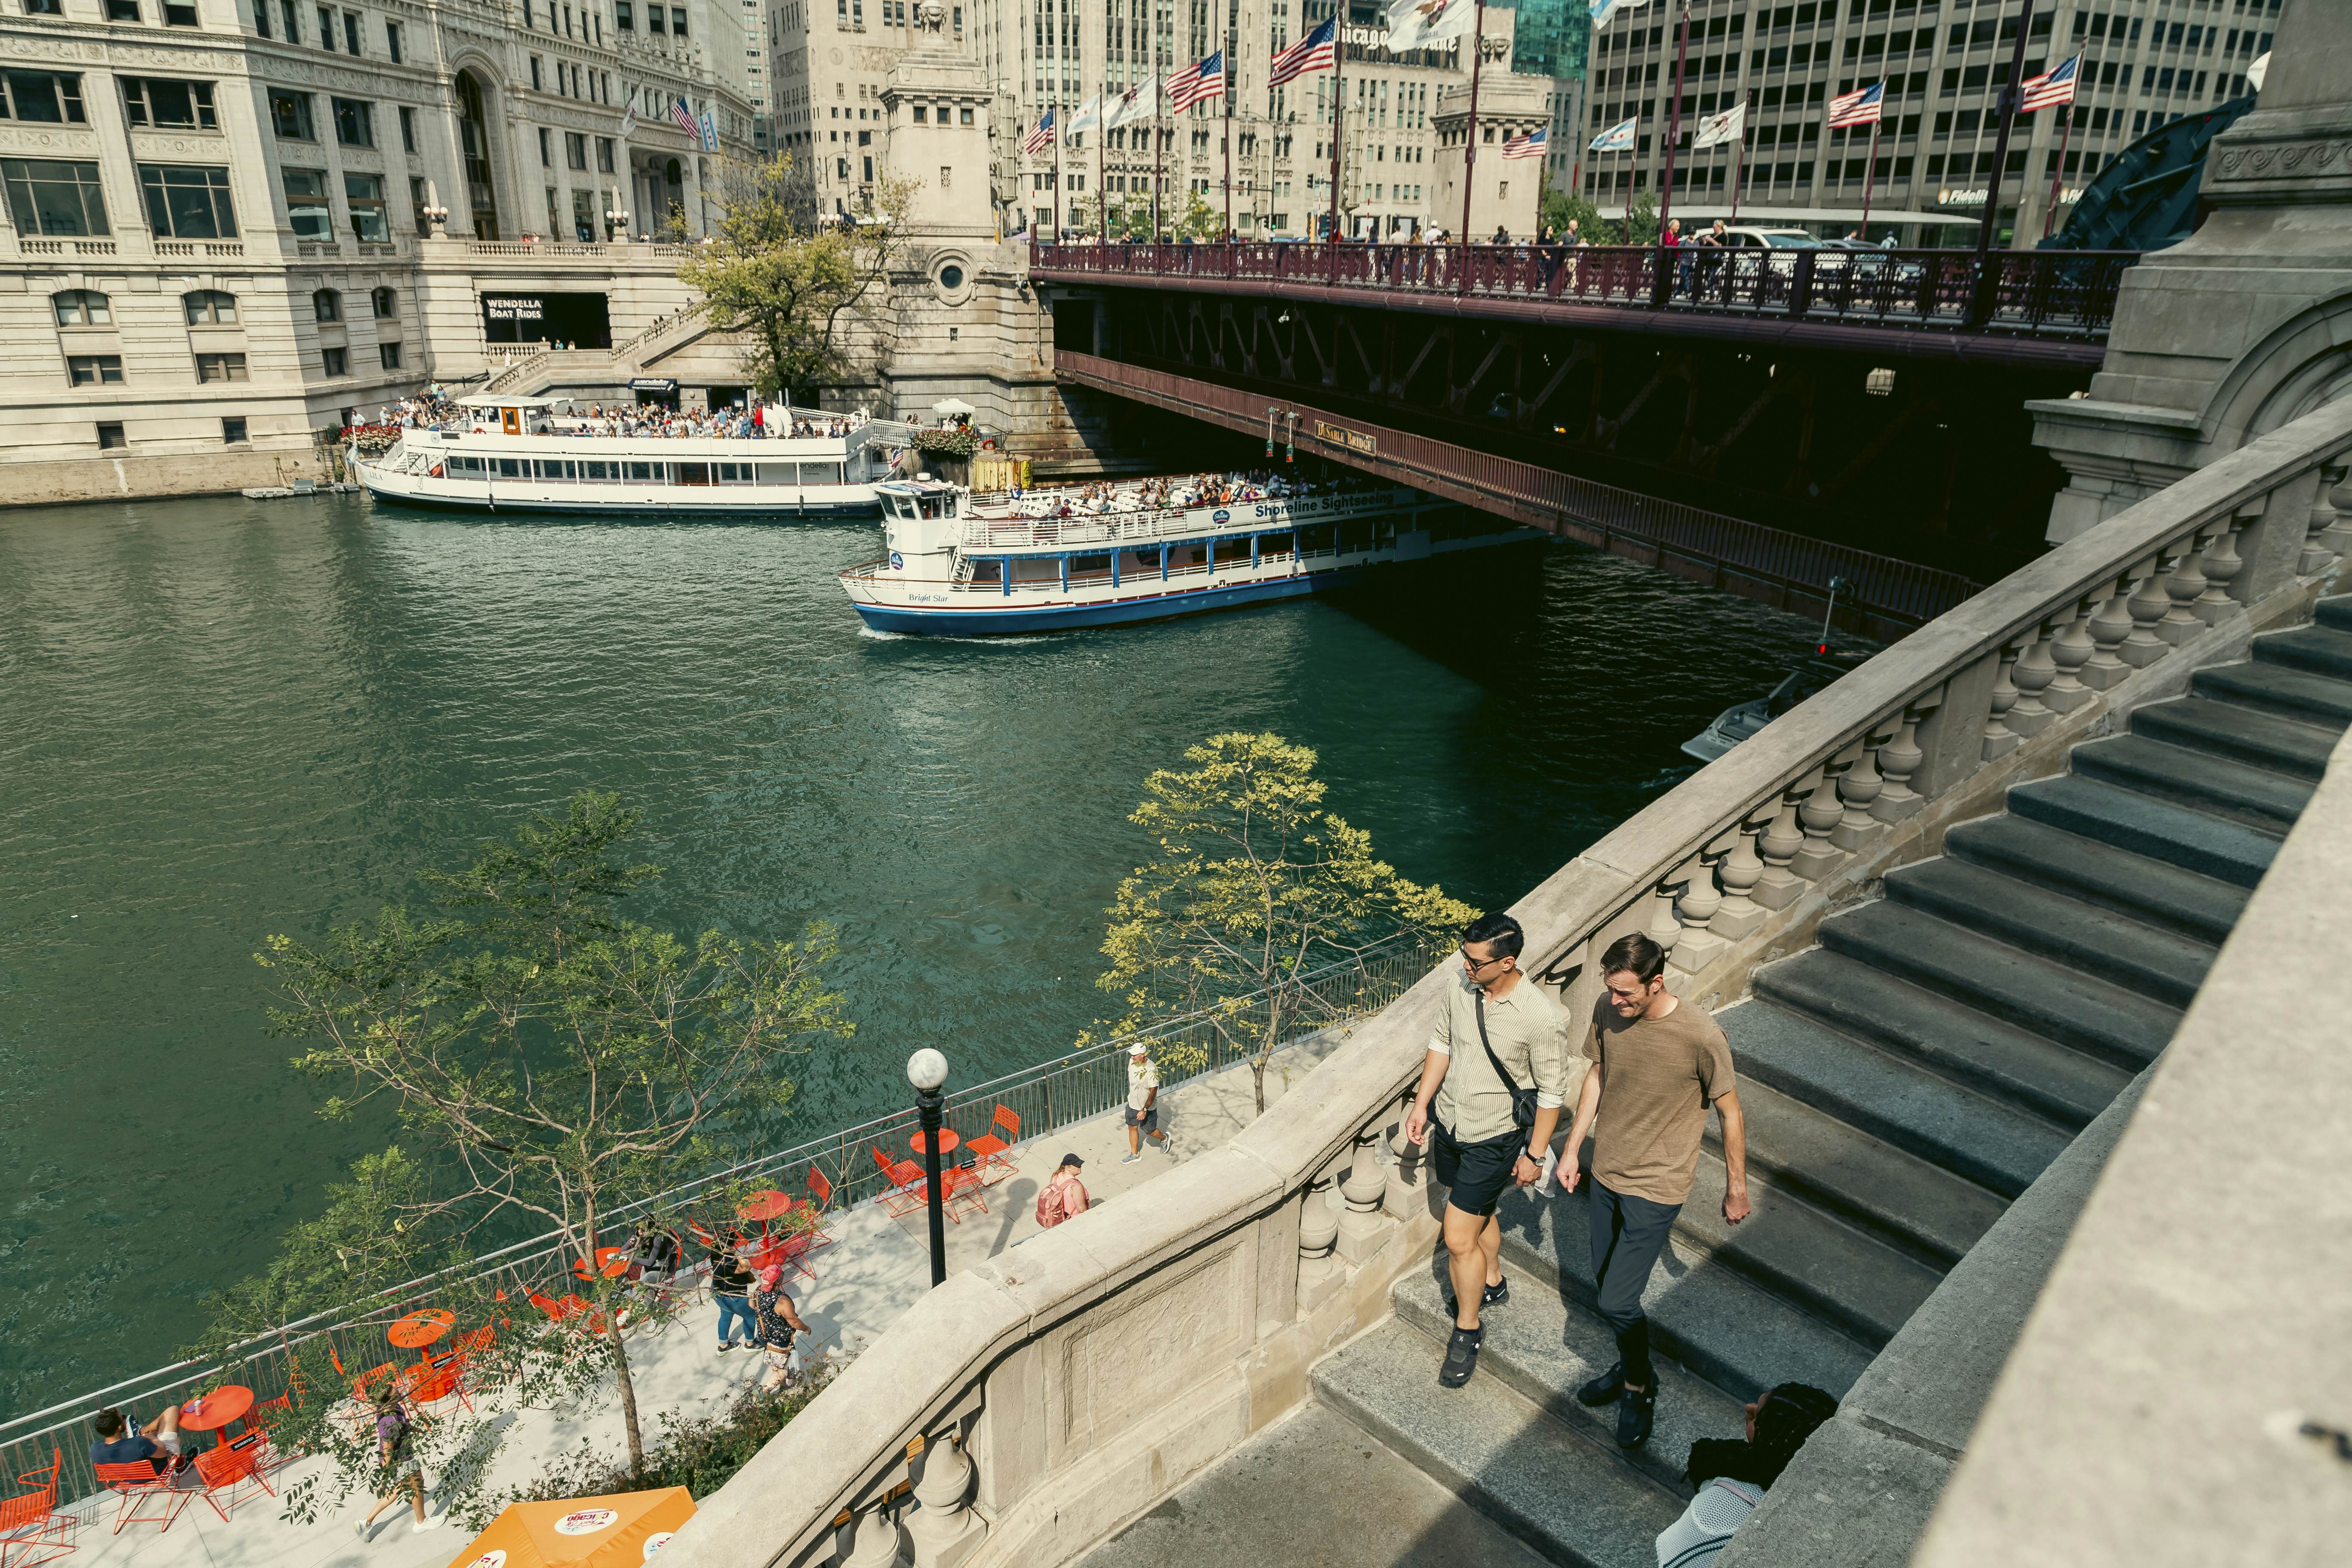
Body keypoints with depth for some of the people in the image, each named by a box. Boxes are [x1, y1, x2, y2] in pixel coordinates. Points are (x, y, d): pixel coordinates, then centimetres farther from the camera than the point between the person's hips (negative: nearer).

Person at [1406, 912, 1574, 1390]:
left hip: (1493, 1138, -6)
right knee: (1479, 1212, 27)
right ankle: (1493, 1283, 53)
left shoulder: (1542, 1017, -26)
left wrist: (1534, 1156, -10)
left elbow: (1552, 1091, -15)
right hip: (1448, 1122, 6)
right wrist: (1421, 1104, 5)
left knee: (1459, 1239, -2)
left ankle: (1467, 1330, 21)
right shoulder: (1460, 989, -11)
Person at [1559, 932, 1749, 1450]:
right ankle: (1632, 1368, 45)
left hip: (1656, 1188, -5)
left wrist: (1737, 1188, 0)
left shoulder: (1701, 1037, -26)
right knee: (1606, 1292, 18)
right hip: (1607, 1174, 6)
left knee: (1616, 1302, -4)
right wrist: (1572, 1149, 11)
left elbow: (1730, 1114, -11)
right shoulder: (1607, 1012, -11)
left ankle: (1639, 1388, 24)